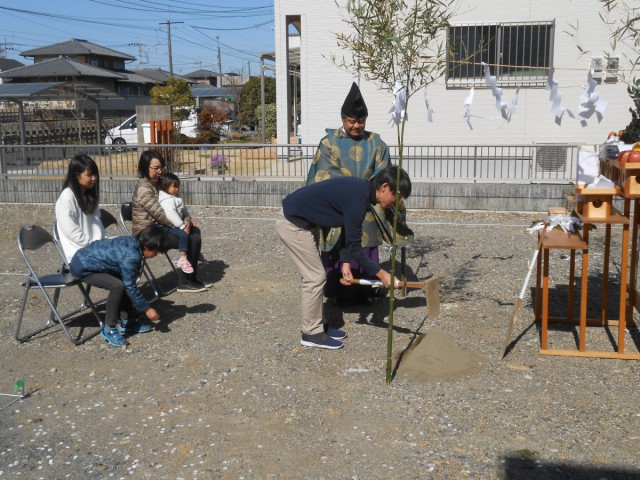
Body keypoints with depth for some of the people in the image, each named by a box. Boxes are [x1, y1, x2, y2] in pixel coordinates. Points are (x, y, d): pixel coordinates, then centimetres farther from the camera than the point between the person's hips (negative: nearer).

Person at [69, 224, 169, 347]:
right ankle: (109, 329, -10)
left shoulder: (132, 242, -4)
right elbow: (131, 288, -20)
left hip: (87, 257, 9)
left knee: (127, 280, 9)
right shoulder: (130, 256, -28)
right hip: (82, 267, -9)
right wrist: (146, 309, -11)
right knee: (117, 286, -24)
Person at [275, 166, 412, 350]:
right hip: (293, 224, -10)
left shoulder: (361, 190, 2)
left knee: (316, 275, 14)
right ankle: (311, 333, 7)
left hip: (305, 221, 10)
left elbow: (349, 234, 10)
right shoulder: (357, 199, -27)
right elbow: (355, 247, -22)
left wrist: (345, 262, 1)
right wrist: (381, 274, -16)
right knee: (315, 278, -5)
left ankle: (317, 325, 24)